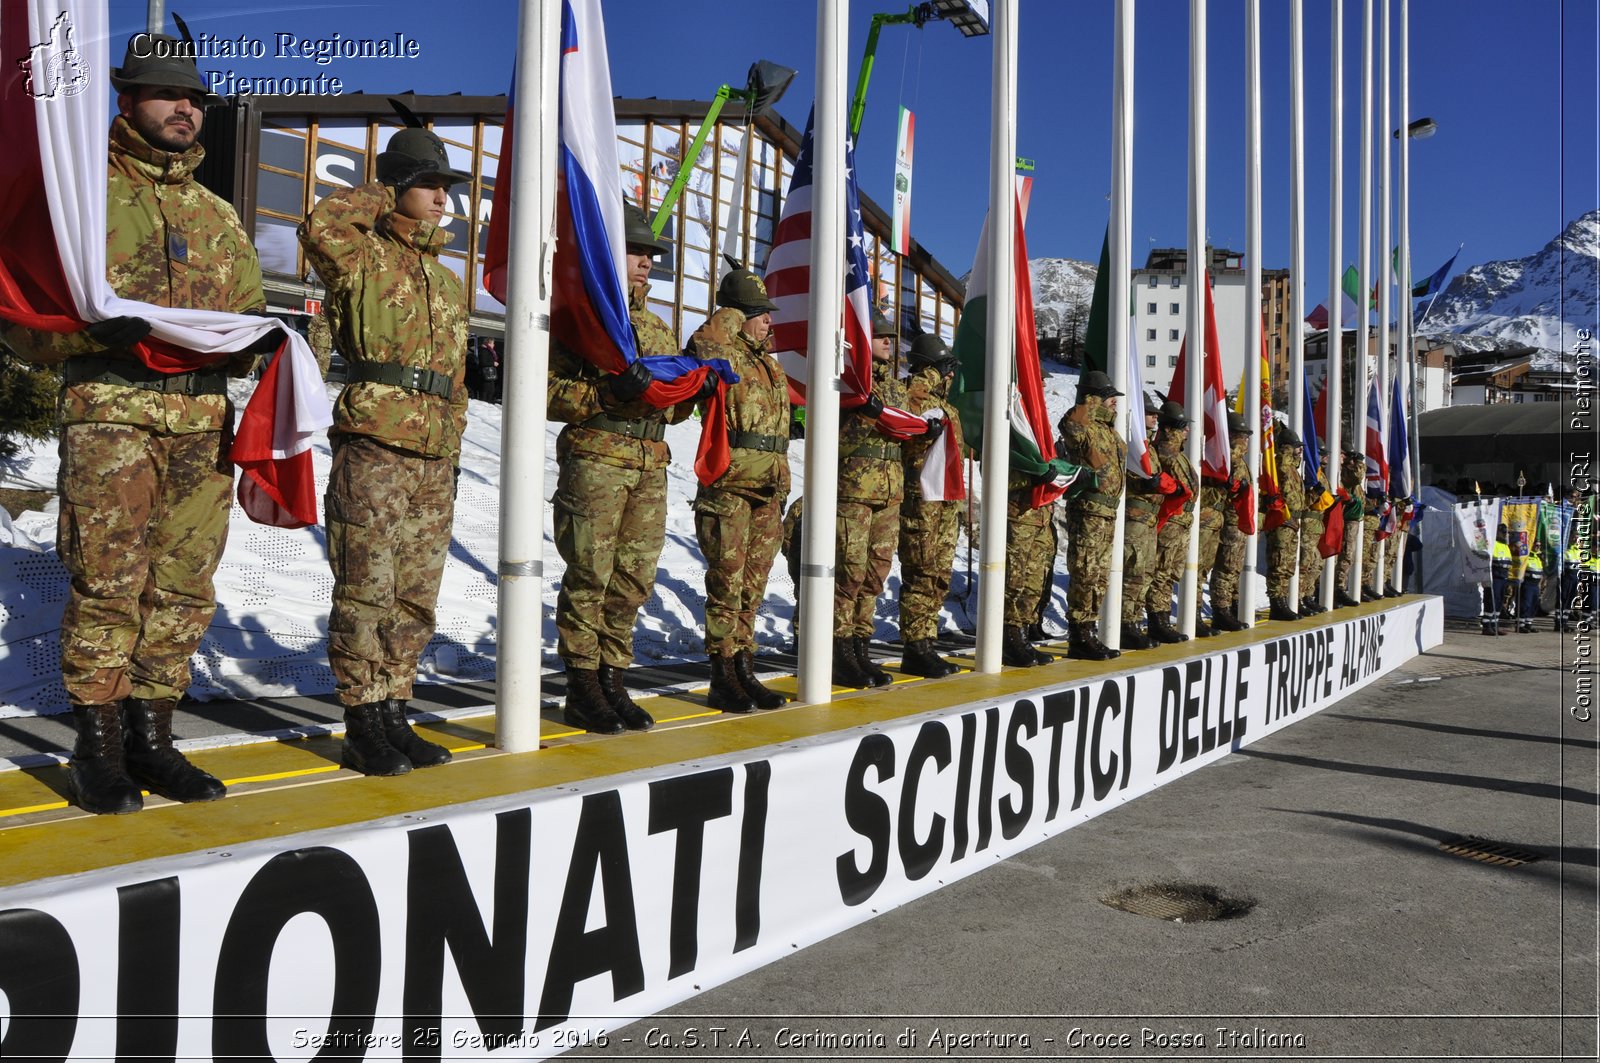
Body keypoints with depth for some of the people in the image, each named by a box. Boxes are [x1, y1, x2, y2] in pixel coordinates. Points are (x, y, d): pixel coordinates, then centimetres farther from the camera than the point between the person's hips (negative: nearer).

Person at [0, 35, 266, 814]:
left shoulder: (218, 216, 22)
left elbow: (247, 311, 22)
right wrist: (96, 326, -18)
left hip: (206, 424, 5)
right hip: (112, 416, -4)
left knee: (184, 589, 4)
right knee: (107, 585, -6)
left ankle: (151, 738, 16)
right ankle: (97, 749, 6)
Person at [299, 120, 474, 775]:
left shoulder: (448, 280, 23)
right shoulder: (363, 258, 3)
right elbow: (319, 225, -21)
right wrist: (378, 199, -2)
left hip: (434, 461, 7)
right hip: (373, 453, -7)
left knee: (416, 598, 9)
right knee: (367, 593, -5)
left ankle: (392, 715, 18)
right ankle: (362, 728, 3)